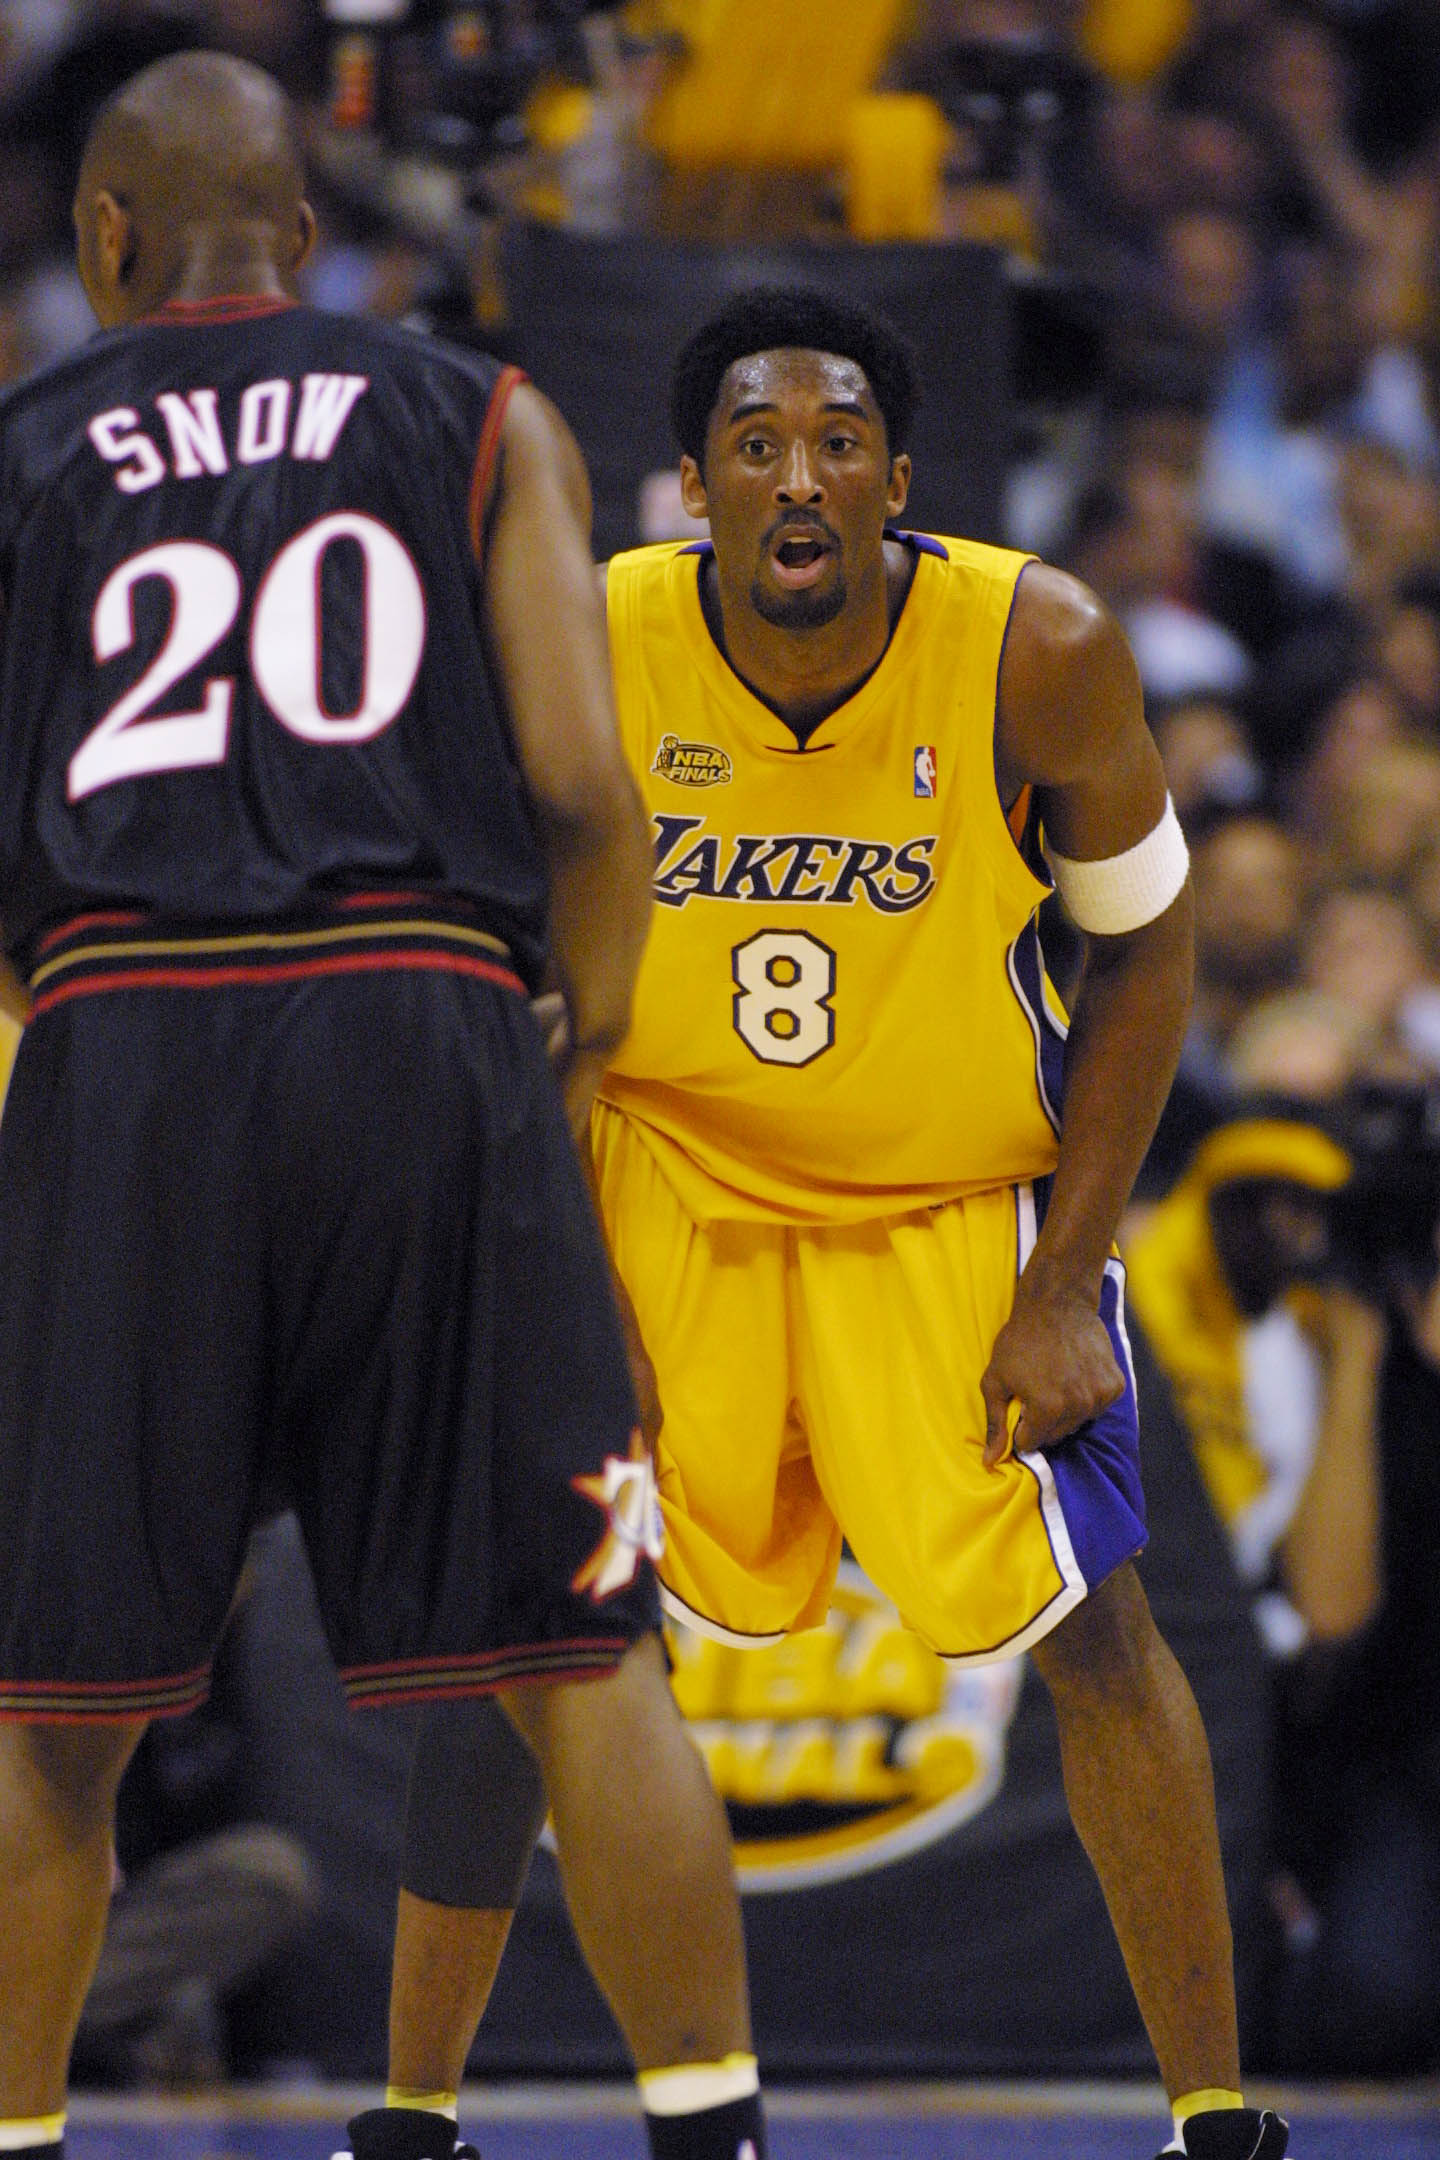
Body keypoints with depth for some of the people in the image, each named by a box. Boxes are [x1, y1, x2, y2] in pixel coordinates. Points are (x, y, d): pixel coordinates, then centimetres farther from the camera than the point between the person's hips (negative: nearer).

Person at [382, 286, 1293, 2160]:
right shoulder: (583, 655, -19)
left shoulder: (1040, 652, -21)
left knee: (1092, 1628, -10)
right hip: (665, 1167, 1)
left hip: (955, 1194, -1)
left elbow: (1143, 949, -7)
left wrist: (1068, 1280, -11)